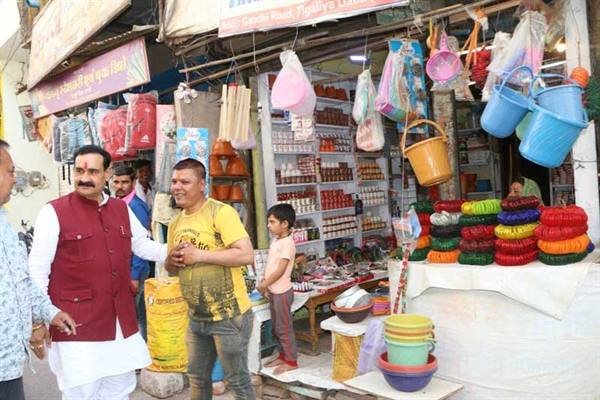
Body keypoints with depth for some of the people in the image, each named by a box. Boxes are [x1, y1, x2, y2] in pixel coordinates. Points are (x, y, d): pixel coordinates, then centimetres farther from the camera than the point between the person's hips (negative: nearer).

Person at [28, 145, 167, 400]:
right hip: (77, 323, -5)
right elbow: (37, 270, -8)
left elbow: (143, 245, 16)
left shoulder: (122, 209, 8)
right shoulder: (54, 212, -9)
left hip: (121, 321, 6)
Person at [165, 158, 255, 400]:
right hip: (197, 317, 8)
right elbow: (171, 269, 18)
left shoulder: (221, 212, -16)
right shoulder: (176, 223, 8)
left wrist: (199, 254, -22)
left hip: (229, 315, -7)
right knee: (197, 378, 21)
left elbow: (246, 255, -24)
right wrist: (172, 261, -6)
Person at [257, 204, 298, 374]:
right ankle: (283, 356, 31)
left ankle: (291, 361, 14)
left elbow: (280, 270, -21)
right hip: (273, 290, 9)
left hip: (282, 291, -9)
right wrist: (265, 284, 4)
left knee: (284, 327, 2)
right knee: (277, 327, 18)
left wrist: (264, 284, -13)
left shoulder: (287, 243, -18)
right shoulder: (276, 240, 9)